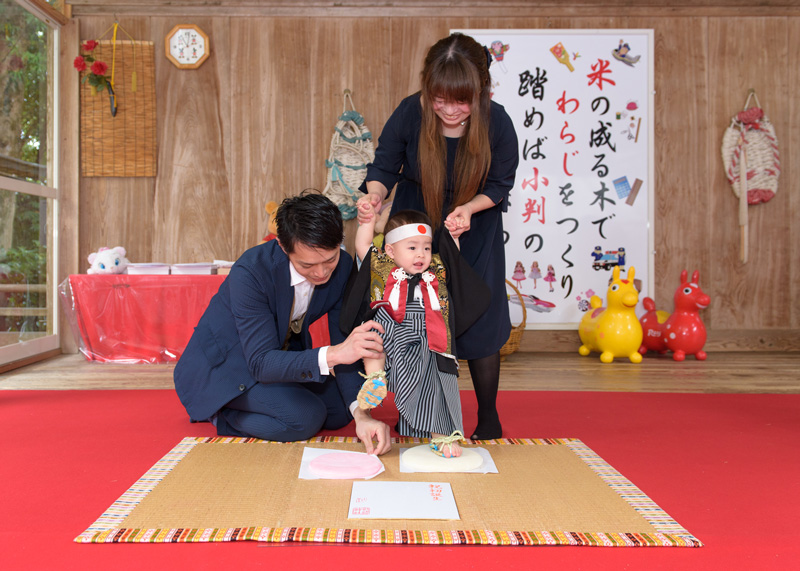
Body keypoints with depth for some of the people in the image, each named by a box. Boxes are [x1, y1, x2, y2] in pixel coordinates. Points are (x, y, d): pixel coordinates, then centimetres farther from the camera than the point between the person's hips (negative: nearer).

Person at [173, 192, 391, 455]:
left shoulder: (342, 266, -17)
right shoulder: (250, 272, -34)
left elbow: (345, 345, -14)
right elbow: (261, 363, -35)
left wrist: (361, 414, -29)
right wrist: (332, 355, -50)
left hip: (284, 354, 7)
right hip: (222, 364, -7)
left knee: (340, 409, -3)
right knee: (306, 417, -25)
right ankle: (220, 413, -1)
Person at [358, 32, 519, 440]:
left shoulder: (497, 123, -24)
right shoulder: (409, 113, -24)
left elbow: (499, 184, -11)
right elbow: (384, 166, -11)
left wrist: (469, 207, -29)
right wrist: (375, 195, -33)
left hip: (475, 229, -1)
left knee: (478, 319, -3)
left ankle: (488, 418, 16)